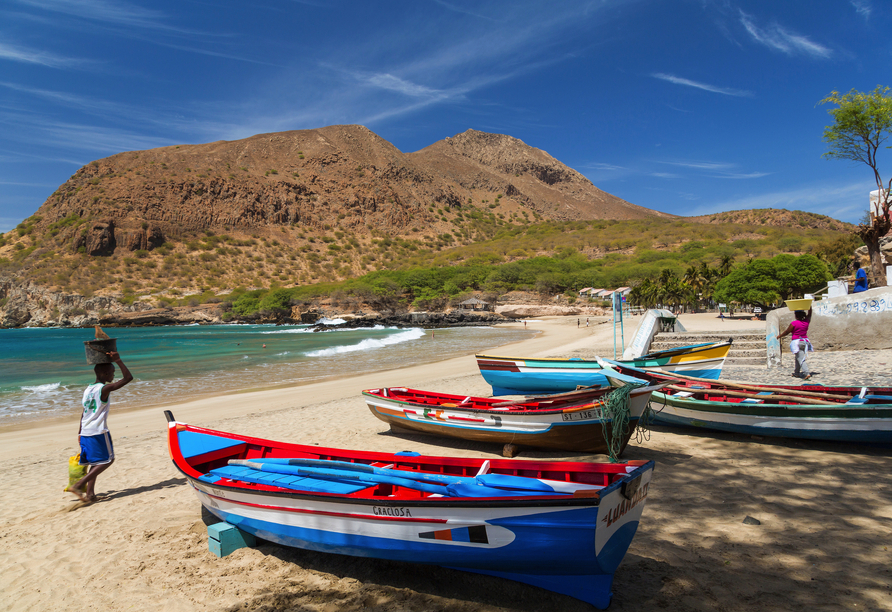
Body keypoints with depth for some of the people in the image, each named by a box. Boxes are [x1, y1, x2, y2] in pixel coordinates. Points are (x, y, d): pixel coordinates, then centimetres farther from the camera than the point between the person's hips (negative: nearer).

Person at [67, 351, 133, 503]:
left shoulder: (88, 389, 12)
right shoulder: (105, 389, -12)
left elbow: (84, 412, 20)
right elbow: (128, 377, -18)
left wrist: (80, 431, 28)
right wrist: (118, 361, -12)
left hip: (85, 432, 8)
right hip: (98, 432, -8)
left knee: (95, 462, 14)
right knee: (108, 460, 1)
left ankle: (89, 493, 11)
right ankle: (78, 485, -7)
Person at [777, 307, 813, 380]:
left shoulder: (794, 323, -11)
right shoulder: (806, 321, 3)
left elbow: (786, 332, -4)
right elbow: (809, 314, 21)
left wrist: (779, 336, 11)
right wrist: (809, 306, 26)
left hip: (797, 342, -6)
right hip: (805, 341, 6)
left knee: (801, 359, -10)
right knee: (798, 358, 20)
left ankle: (807, 373, -23)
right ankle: (796, 372, 29)